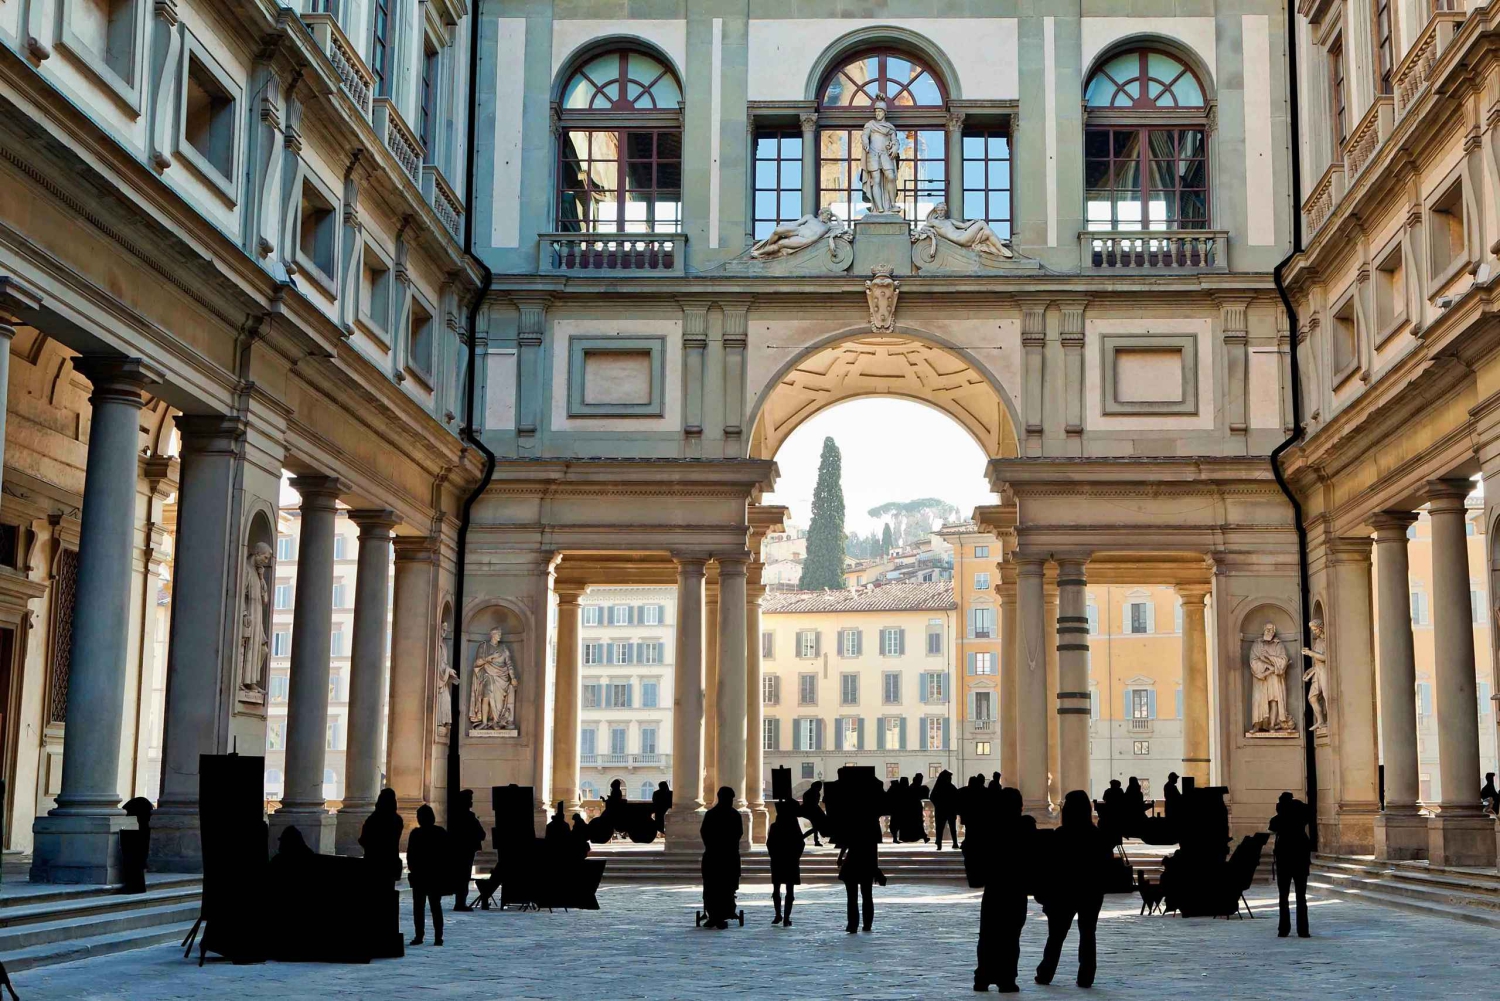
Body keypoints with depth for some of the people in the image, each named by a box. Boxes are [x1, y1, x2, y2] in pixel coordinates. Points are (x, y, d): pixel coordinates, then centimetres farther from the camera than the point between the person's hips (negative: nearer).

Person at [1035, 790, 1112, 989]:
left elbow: (1052, 866, -12)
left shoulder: (1060, 835, -12)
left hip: (1064, 892, -2)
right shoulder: (1098, 836, -1)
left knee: (1056, 936, 8)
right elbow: (1104, 867, 3)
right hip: (1092, 893, 2)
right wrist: (1099, 889, 12)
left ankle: (1045, 974, 13)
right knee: (1087, 935, 7)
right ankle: (1085, 977, 3)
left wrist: (1045, 894, -6)